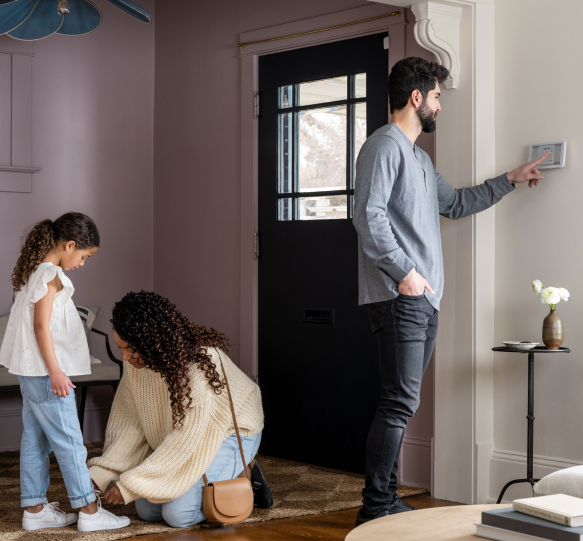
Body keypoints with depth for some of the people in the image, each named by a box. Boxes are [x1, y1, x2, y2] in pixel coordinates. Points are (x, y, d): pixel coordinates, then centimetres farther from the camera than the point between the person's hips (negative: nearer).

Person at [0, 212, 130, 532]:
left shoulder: (34, 272, 13)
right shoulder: (50, 275, -15)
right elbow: (41, 325, -20)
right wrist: (55, 371, -20)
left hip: (30, 371, 10)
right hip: (44, 371, -10)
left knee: (35, 440, 12)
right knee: (68, 440, -4)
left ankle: (34, 509, 17)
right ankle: (88, 510, 1)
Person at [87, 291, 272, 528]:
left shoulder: (199, 361, -36)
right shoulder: (137, 361, -15)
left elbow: (186, 437, -34)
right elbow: (131, 421, -8)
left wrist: (129, 485, -30)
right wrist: (100, 474, -18)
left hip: (231, 431, -7)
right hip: (181, 438, 7)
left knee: (179, 514, -19)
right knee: (147, 510, 2)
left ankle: (242, 479, 5)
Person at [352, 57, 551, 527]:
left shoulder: (418, 157, 25)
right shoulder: (384, 145, -6)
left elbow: (455, 204, 37)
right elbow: (368, 214, -17)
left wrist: (510, 180, 38)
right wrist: (404, 271, -19)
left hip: (423, 300, 10)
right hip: (400, 298, -10)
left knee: (401, 402, 10)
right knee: (400, 402, -12)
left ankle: (386, 500, 16)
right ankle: (375, 508, -7)